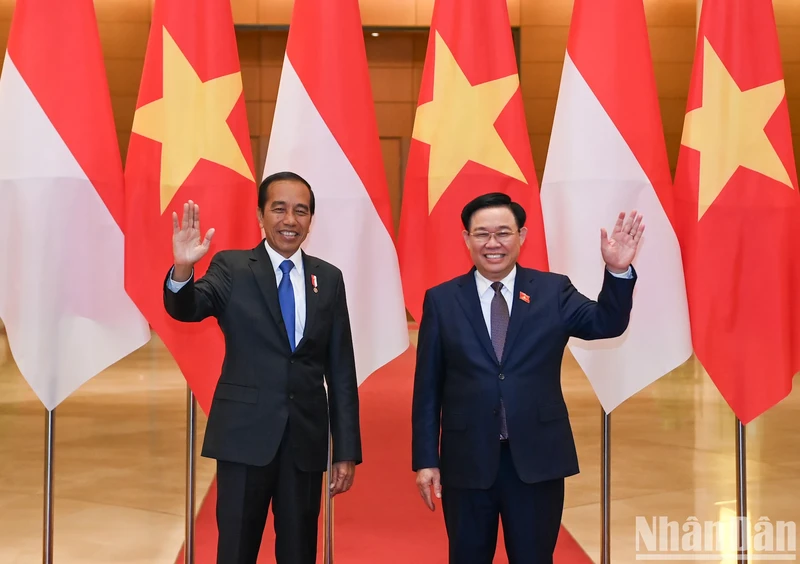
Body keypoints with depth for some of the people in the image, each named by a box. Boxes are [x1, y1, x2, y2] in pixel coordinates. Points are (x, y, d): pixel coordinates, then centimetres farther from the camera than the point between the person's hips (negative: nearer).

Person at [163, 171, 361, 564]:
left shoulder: (328, 278, 7)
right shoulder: (232, 268, 0)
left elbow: (341, 369, 7)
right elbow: (186, 309, -17)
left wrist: (347, 450, 5)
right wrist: (183, 268, -39)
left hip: (306, 438, 2)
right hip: (245, 434, -2)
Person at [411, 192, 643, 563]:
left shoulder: (553, 291, 4)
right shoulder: (441, 300, 2)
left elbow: (607, 324, -10)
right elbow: (427, 388, 1)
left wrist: (618, 271, -27)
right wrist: (426, 460, -2)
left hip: (537, 459, 0)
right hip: (466, 462, 0)